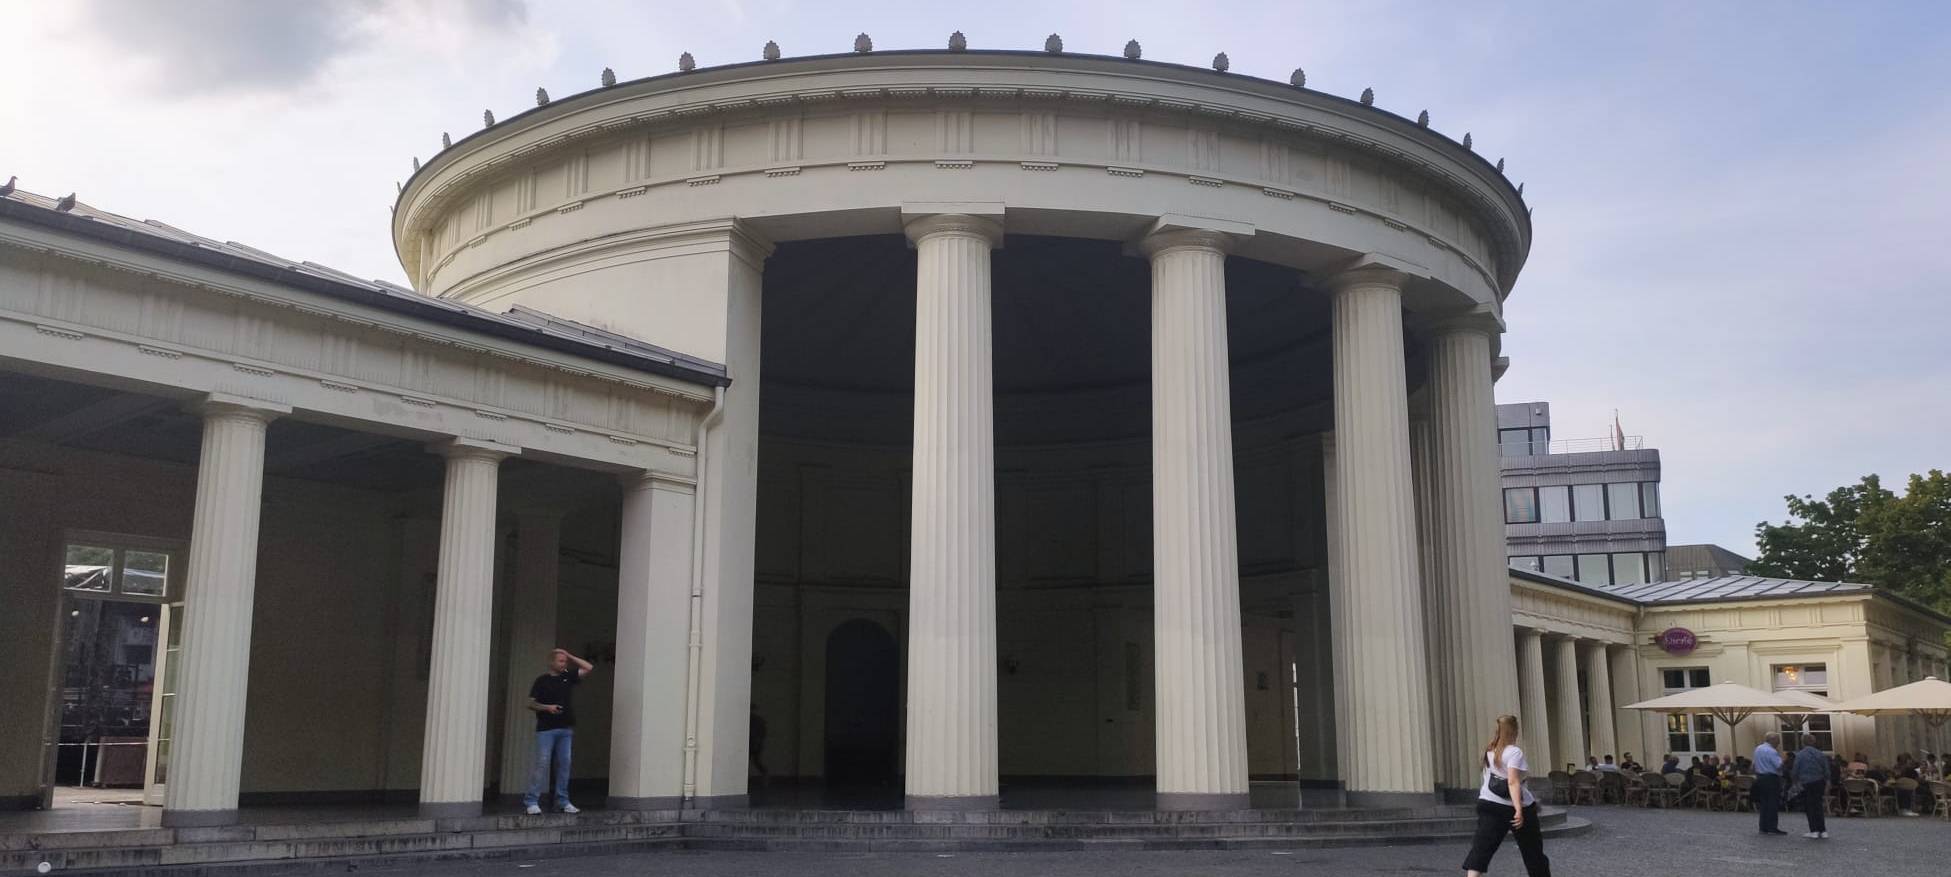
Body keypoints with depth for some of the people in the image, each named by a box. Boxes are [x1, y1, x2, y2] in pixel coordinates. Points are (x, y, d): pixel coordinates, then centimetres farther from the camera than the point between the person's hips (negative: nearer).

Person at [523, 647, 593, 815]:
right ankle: (531, 801, -7)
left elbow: (588, 668, 11)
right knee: (542, 764, -9)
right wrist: (546, 707, -16)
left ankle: (562, 801, 11)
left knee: (564, 764, 5)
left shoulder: (568, 677, 13)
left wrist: (570, 656, 8)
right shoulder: (542, 680, 2)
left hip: (566, 729, 4)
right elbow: (531, 704, 0)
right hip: (546, 729, -4)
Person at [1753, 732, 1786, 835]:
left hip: (1760, 778, 8)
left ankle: (1764, 827, 14)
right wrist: (1780, 756, -5)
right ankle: (1772, 827, -5)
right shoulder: (1772, 751, -16)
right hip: (1771, 779, -8)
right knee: (1773, 804, -4)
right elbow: (1779, 766, -21)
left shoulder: (1757, 749, 11)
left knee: (1763, 803, 11)